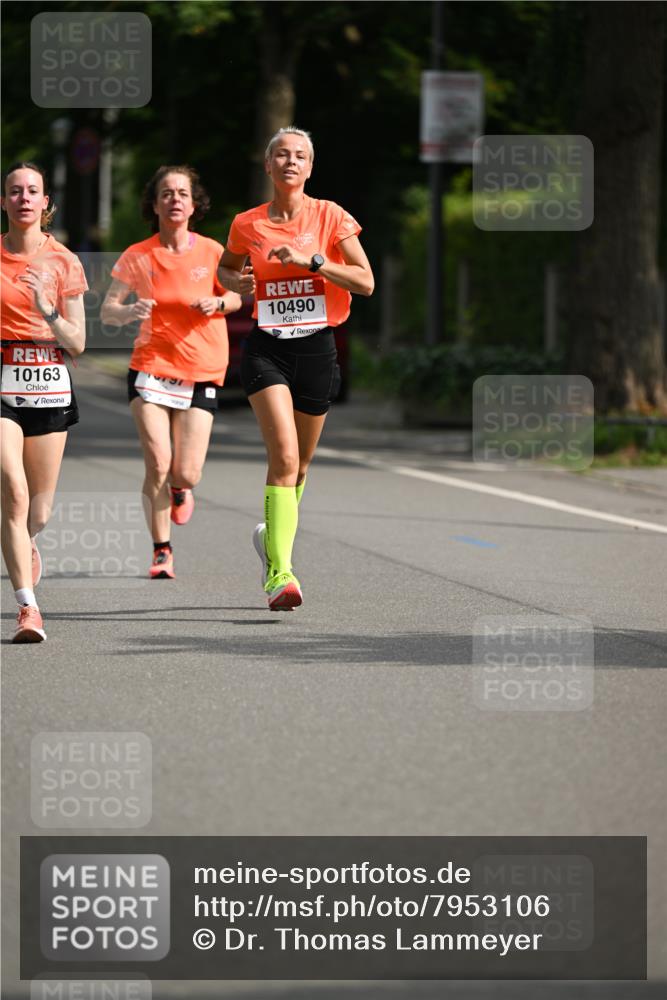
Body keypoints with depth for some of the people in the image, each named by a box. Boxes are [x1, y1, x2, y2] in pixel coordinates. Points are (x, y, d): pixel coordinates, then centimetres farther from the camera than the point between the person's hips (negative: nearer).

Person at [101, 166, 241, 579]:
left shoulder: (212, 252, -1)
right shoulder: (138, 256, -2)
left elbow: (237, 296, 14)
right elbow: (107, 310, 0)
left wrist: (219, 302, -9)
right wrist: (130, 311, -22)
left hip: (201, 374, 0)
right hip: (151, 368, 0)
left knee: (186, 474, -5)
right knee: (157, 463, -13)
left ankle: (179, 487, 34)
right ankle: (162, 551, 2)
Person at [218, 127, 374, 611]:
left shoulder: (330, 217, -1)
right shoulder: (247, 224, 3)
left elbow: (366, 282, -6)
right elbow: (226, 267, 23)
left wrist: (312, 260, -17)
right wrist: (235, 282, 0)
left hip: (316, 346, 1)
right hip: (267, 348, -1)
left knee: (299, 465, 13)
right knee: (284, 457, -19)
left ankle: (273, 535, 42)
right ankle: (281, 573, -23)